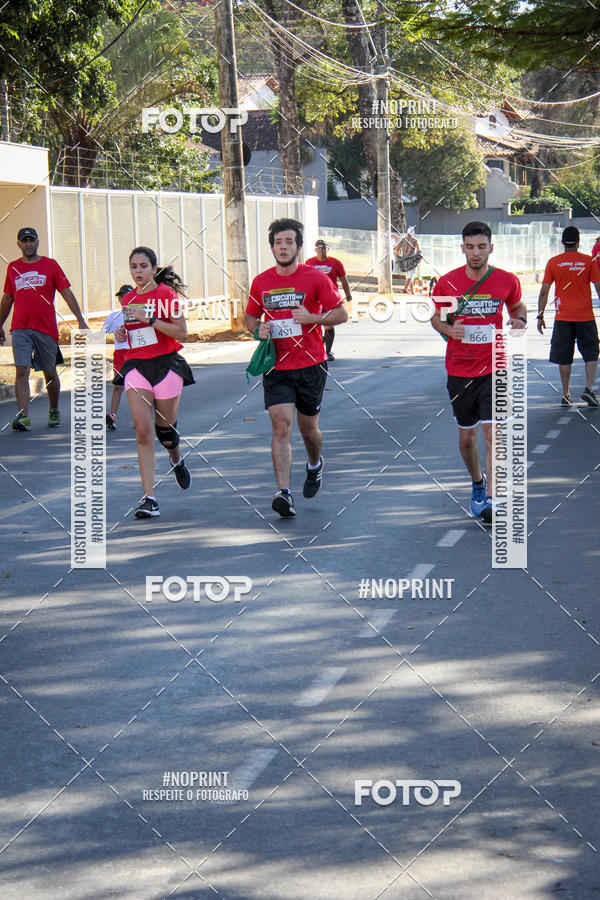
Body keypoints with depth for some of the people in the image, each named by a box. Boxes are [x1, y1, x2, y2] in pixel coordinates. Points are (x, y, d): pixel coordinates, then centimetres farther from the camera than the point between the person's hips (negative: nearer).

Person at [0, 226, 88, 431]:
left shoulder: (50, 265, 4)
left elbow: (66, 293, 2)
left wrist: (80, 319, -7)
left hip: (46, 327, -1)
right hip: (20, 328, 1)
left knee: (50, 373, 9)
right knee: (21, 371, -13)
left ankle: (54, 411, 28)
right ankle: (23, 416, -18)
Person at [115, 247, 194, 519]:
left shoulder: (166, 293, -4)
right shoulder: (128, 299, 11)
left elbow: (181, 332, -11)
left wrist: (149, 319, -19)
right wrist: (122, 333, 2)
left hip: (166, 364, -3)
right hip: (136, 366, 3)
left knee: (164, 429, 7)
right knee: (143, 432, -10)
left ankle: (177, 460, 46)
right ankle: (149, 499, -13)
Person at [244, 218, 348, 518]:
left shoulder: (315, 278, -4)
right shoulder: (261, 282, 5)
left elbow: (341, 314, -1)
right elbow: (250, 316, 19)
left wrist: (312, 318, -19)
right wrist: (258, 329, -5)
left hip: (311, 366, -1)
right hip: (276, 367, 1)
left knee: (308, 428, 12)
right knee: (281, 425, -13)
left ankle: (315, 464, 46)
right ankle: (283, 492, -20)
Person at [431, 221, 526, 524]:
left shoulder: (507, 281, -4)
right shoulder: (447, 282, -4)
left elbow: (517, 306, 16)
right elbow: (436, 317, 9)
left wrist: (519, 320, -7)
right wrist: (448, 329, -13)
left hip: (494, 369, -2)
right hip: (459, 371, 2)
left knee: (493, 434, -13)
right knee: (466, 437, 13)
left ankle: (490, 499, -12)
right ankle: (477, 482, 39)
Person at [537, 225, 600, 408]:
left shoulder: (553, 262, 0)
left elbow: (544, 291, 0)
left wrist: (540, 315, 6)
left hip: (563, 317, 1)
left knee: (564, 358, 7)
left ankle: (565, 395, 9)